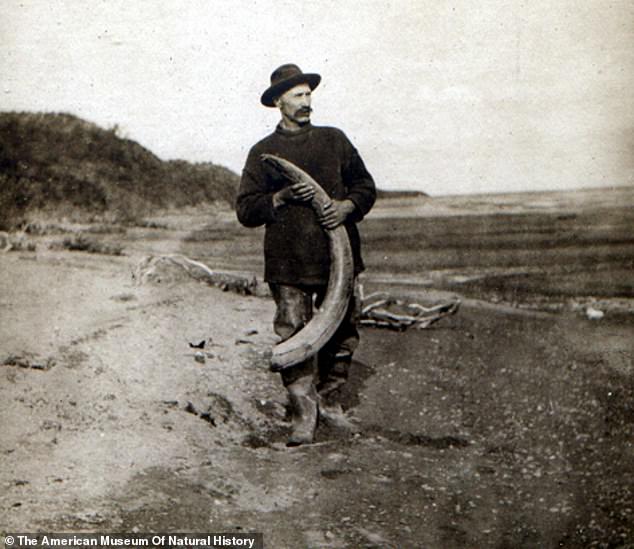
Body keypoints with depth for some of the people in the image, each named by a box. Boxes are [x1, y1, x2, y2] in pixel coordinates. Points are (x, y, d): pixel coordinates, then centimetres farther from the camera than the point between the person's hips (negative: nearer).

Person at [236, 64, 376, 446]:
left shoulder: (334, 140, 13)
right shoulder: (263, 152, 7)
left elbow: (365, 185, 15)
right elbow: (246, 209, 4)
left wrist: (349, 205, -6)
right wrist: (282, 197, -12)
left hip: (339, 256, 3)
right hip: (289, 263, -2)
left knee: (344, 332, 8)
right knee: (294, 337, -7)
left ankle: (327, 399, 27)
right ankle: (304, 415, 2)